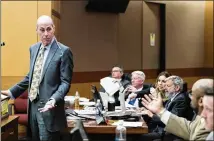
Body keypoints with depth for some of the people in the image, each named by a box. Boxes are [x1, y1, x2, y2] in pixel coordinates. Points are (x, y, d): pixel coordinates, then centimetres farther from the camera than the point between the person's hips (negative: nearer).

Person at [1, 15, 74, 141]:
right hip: (33, 105, 7)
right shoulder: (33, 49, 11)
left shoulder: (64, 51, -11)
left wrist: (54, 100, -28)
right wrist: (12, 92, 14)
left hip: (49, 108, -6)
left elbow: (65, 82, -13)